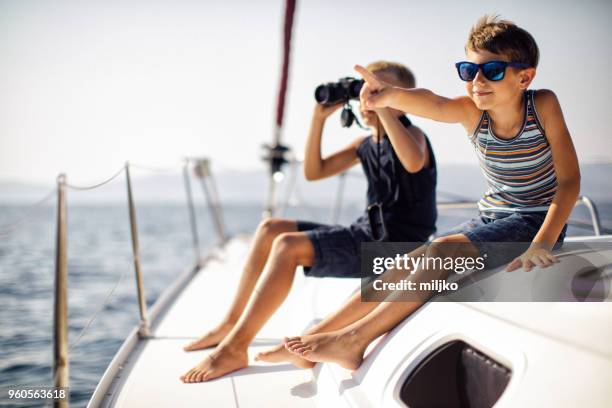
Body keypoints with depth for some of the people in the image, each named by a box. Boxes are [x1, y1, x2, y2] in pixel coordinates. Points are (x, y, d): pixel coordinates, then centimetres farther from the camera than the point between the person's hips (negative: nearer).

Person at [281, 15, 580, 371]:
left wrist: (542, 244, -29)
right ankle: (318, 334, 0)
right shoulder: (471, 111, -7)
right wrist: (392, 96, -55)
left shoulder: (543, 105, -14)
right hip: (490, 220, 6)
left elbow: (569, 180, -16)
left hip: (534, 222, -5)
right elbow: (433, 104, -31)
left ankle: (353, 339, -21)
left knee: (440, 251, -26)